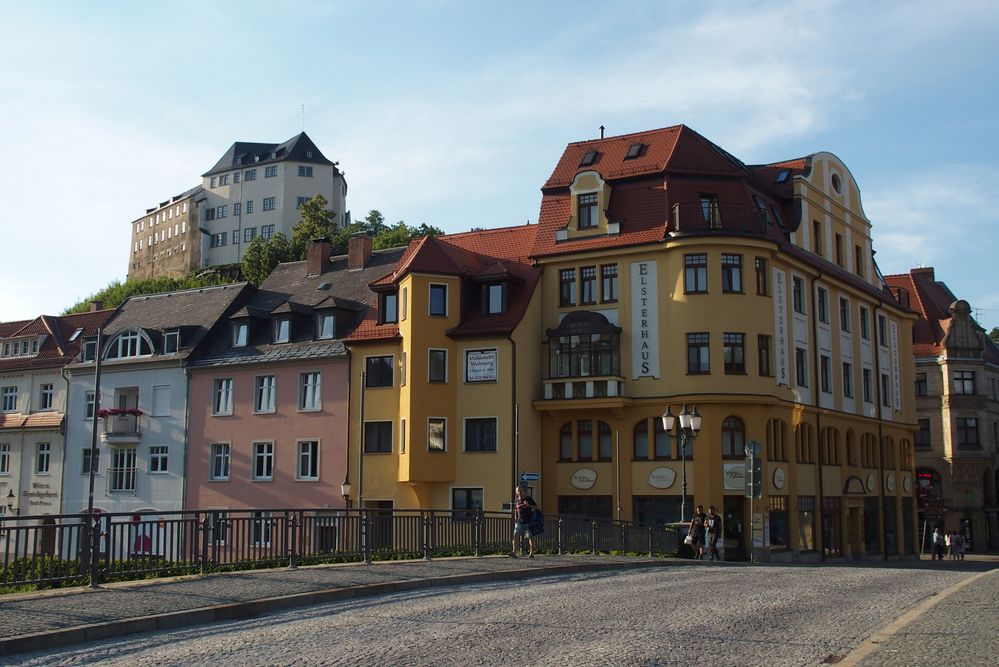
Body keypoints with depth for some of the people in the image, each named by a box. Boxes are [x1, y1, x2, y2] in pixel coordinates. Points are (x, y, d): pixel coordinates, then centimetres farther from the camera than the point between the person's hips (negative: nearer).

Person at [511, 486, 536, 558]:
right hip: (519, 522, 3)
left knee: (530, 537, 0)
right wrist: (516, 517, 14)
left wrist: (529, 505, -19)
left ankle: (531, 553, 7)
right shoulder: (516, 501, 10)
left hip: (528, 522, -3)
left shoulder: (528, 499, -2)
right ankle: (514, 552, -13)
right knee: (515, 535, -10)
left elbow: (535, 506, -2)